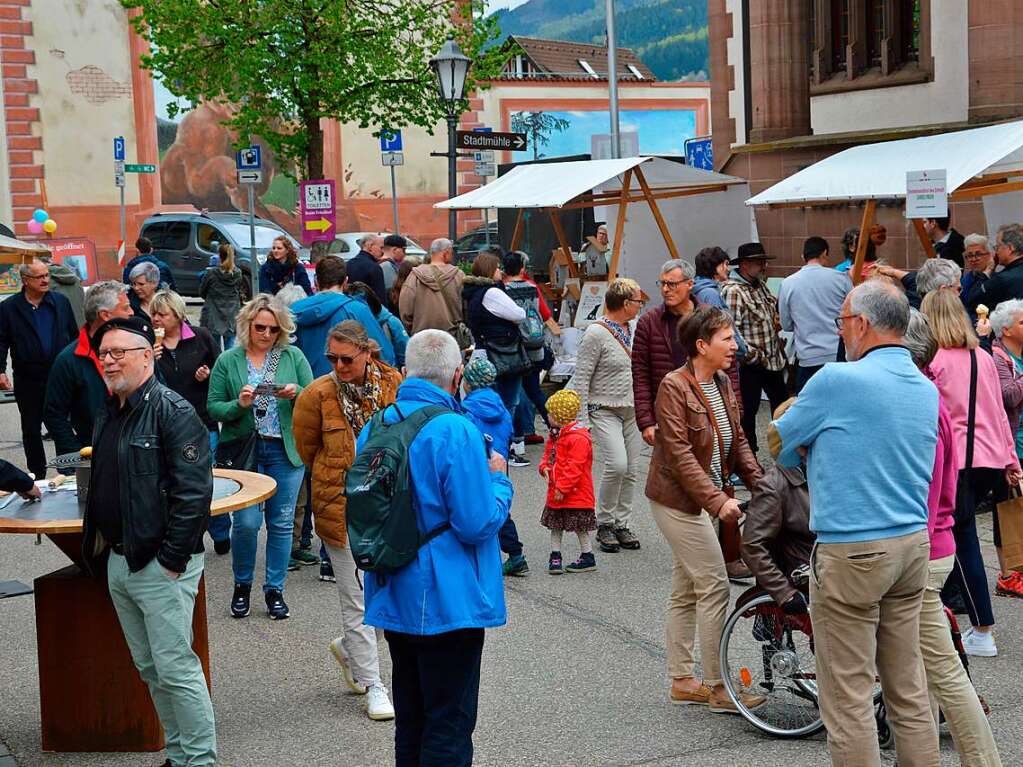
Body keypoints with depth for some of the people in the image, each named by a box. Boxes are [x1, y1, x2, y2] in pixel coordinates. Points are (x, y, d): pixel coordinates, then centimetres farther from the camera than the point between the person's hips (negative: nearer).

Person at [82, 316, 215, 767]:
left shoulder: (172, 412, -14)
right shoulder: (108, 414, 14)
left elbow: (194, 492, -20)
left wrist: (172, 558, -19)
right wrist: (98, 542, 15)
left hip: (161, 565, -9)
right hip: (118, 561, 9)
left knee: (175, 668, -5)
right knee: (149, 667, 14)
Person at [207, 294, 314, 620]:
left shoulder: (293, 357, 4)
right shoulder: (228, 361, 2)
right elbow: (213, 408, 1)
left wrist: (296, 394, -16)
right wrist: (239, 405, -17)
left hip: (286, 452, 1)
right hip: (244, 450, -1)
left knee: (281, 522, 6)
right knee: (246, 522, -5)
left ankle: (275, 590, 20)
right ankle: (242, 585, 19)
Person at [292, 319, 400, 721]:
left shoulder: (393, 384, -4)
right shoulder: (317, 395, -12)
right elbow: (306, 450, 4)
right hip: (343, 510, -3)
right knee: (358, 599, 1)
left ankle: (349, 647, 35)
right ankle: (372, 686, 14)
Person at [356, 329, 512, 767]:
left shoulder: (375, 427, 3)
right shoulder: (456, 431, -20)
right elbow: (479, 523, -21)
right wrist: (498, 480, -4)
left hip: (392, 598, 7)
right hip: (448, 603, -7)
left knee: (410, 721, 20)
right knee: (449, 728, 4)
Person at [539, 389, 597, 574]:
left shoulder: (578, 438, -21)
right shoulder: (554, 435, 9)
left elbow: (574, 467, -24)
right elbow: (548, 456, 18)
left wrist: (563, 488, -25)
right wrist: (545, 467, -5)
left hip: (576, 494, -9)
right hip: (556, 492, 9)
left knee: (580, 527, 3)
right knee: (555, 525, 13)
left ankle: (588, 557, 15)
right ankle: (555, 557, 22)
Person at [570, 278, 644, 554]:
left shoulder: (631, 330, 9)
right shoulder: (596, 333, -14)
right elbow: (580, 380, -13)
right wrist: (582, 421, -15)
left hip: (631, 410, 7)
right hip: (604, 411, -7)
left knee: (631, 470, 4)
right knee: (617, 464, -20)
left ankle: (621, 524, 17)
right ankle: (604, 523, -2)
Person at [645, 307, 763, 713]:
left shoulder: (722, 384, 8)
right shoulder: (674, 387, -17)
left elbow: (737, 441, 12)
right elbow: (679, 452, -22)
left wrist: (761, 484, -2)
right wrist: (717, 499, -28)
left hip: (703, 498, 9)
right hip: (678, 499, -9)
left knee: (686, 589, 14)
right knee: (714, 586, -7)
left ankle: (682, 681, 23)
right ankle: (717, 687, 2)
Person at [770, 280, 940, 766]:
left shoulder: (837, 380, -14)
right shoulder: (927, 389, 9)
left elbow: (778, 443, -1)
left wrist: (812, 453, 16)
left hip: (852, 553, -7)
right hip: (914, 544, 8)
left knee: (848, 694, 1)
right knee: (908, 685, 15)